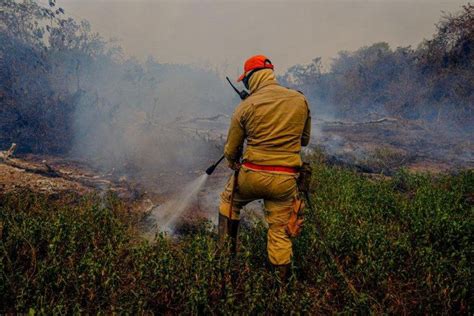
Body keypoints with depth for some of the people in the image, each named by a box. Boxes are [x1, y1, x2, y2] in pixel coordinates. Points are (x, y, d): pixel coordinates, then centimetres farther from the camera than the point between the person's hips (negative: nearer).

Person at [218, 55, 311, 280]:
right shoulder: (300, 100, 2)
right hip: (285, 179, 2)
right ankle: (282, 278, 23)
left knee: (229, 201, 26)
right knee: (280, 229, 14)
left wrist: (234, 165, 26)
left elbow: (231, 150, 4)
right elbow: (304, 140, 14)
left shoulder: (245, 107, -5)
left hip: (253, 174, -1)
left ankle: (227, 251, 33)